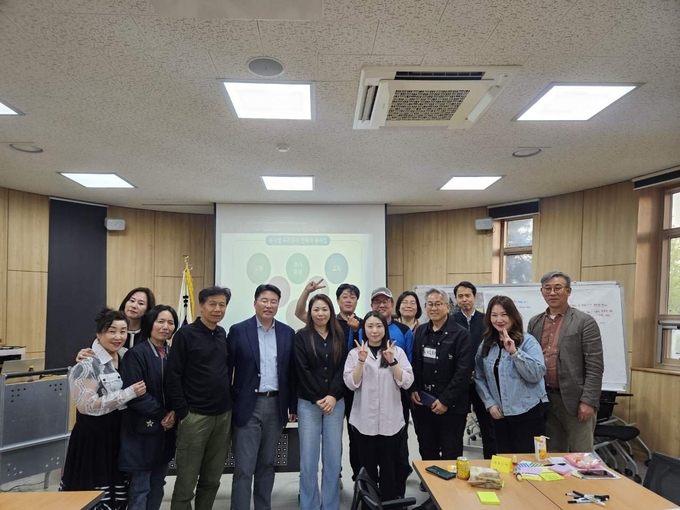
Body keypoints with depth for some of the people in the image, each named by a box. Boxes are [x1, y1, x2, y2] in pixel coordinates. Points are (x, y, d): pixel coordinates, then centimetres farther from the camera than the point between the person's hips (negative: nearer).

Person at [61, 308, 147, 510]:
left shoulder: (126, 356, 5)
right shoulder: (89, 364, -16)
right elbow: (87, 405, -20)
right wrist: (129, 393, -23)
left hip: (119, 433, 7)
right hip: (94, 436, -6)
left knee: (118, 492, 14)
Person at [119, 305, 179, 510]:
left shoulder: (173, 353, 7)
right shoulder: (136, 353, -12)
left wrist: (174, 412, -8)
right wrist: (161, 414, -13)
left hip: (166, 429, 6)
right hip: (142, 429, -6)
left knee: (157, 485, 15)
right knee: (140, 488, 2)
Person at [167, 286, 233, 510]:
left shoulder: (223, 334, 8)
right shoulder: (185, 334, -8)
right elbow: (173, 376, -10)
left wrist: (230, 405, 11)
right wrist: (182, 413, -12)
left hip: (223, 416, 5)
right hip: (195, 416, -5)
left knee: (212, 480, 15)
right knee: (186, 481, 4)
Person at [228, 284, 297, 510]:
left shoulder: (288, 333, 4)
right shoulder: (238, 330, -5)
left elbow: (292, 372, 7)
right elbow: (227, 370, -3)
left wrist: (293, 406, 7)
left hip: (276, 405, 3)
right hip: (248, 406, -3)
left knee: (267, 465, 16)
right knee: (244, 468, 0)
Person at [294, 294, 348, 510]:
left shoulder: (339, 337, 7)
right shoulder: (301, 337, -1)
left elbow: (343, 369, 1)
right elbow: (302, 371, -7)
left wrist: (332, 396, -11)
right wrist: (318, 399, -10)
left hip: (335, 402, 2)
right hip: (308, 403, -2)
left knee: (333, 458, 7)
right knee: (308, 460, 2)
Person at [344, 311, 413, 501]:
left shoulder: (397, 351, 2)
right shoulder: (355, 353, 2)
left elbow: (407, 383, -5)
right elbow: (351, 384, -6)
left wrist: (392, 361, -17)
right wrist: (361, 361, -18)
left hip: (390, 421, 0)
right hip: (364, 421, 0)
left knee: (389, 467, 7)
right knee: (368, 467, 10)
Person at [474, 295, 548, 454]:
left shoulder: (528, 341, -7)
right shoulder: (485, 345, 6)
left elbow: (537, 374, -17)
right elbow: (479, 378, 8)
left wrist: (514, 352, -24)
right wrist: (490, 403, -2)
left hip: (528, 413, -4)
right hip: (500, 415, 4)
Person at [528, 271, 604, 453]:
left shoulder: (585, 322, -6)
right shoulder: (534, 323, 10)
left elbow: (594, 367, -10)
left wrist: (588, 401, -15)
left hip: (574, 400, -5)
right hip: (544, 399, 5)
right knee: (553, 455, 15)